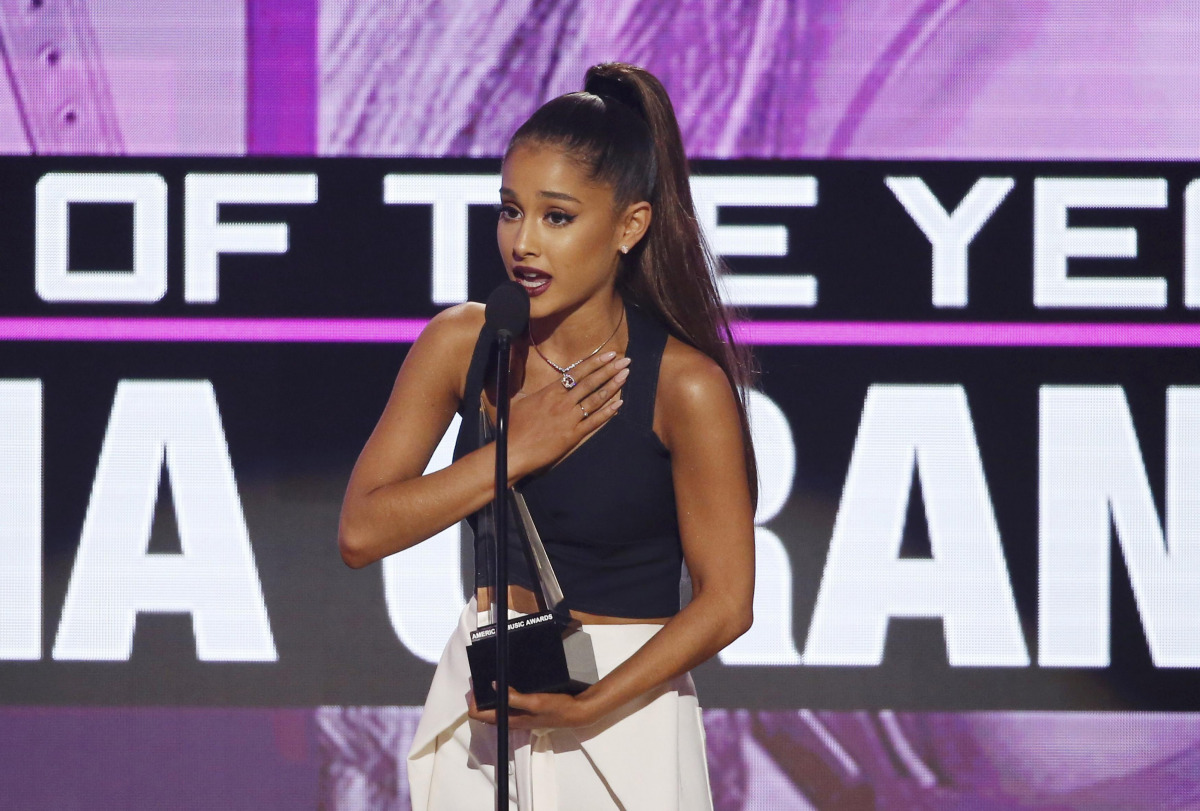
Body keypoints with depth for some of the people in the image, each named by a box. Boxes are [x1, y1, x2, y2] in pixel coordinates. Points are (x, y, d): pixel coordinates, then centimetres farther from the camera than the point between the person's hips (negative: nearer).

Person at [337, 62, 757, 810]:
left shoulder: (685, 385, -15)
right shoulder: (461, 345, -5)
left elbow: (725, 602, -13)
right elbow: (360, 533, -9)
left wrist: (585, 707, -22)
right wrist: (517, 451, -16)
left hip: (623, 710, -3)